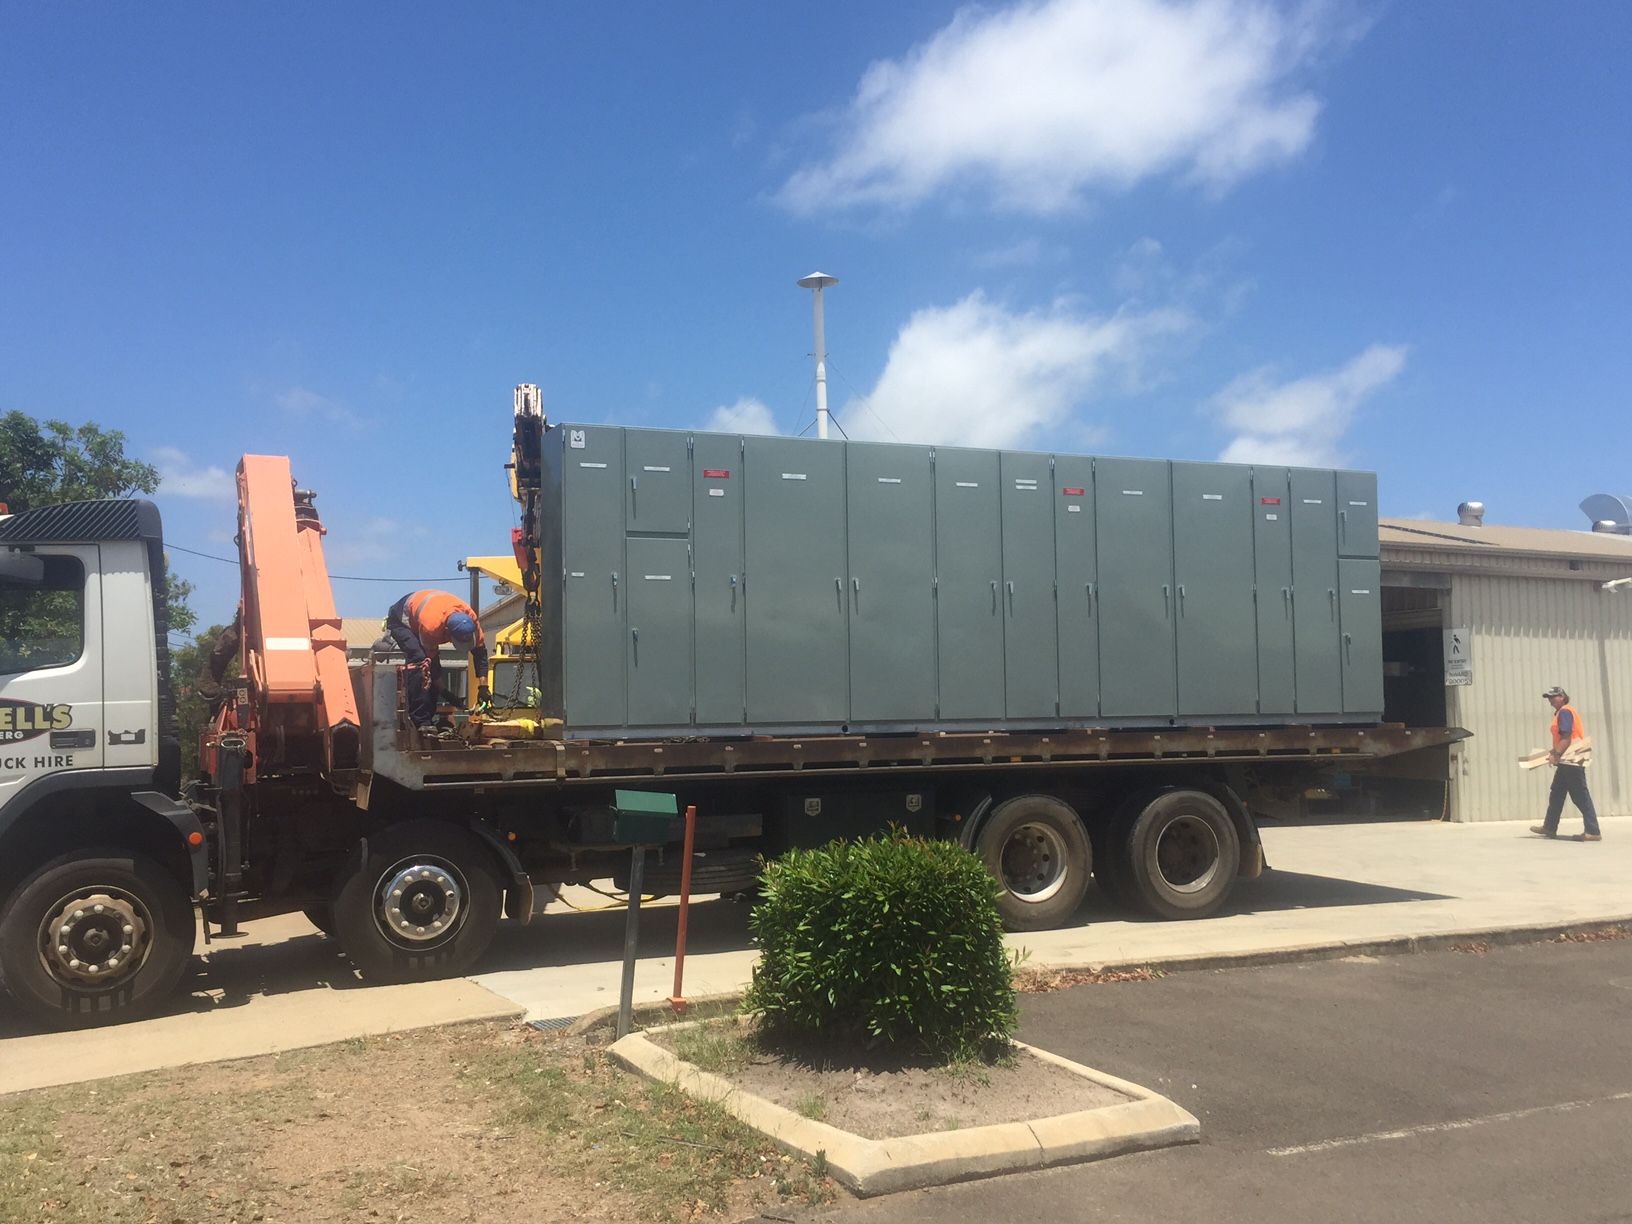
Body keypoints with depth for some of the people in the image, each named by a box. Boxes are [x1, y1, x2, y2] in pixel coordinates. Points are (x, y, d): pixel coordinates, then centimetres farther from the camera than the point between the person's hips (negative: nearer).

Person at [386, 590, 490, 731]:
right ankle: (421, 721, -28)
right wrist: (445, 693, -21)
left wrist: (483, 687, -22)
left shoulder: (470, 618, -29)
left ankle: (429, 718, 8)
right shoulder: (431, 626, -43)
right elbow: (430, 659, -28)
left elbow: (480, 650, -20)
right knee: (420, 663, -28)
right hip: (401, 620, -7)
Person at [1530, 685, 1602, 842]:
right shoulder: (1561, 712, 17)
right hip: (1566, 763, 11)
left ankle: (1593, 832, -7)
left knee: (1581, 797, -8)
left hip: (1570, 762, -11)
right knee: (1556, 795, 15)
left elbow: (1566, 738, -20)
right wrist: (1554, 752, 17)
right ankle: (1549, 827, 22)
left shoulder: (1564, 712, -13)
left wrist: (1556, 755, -21)